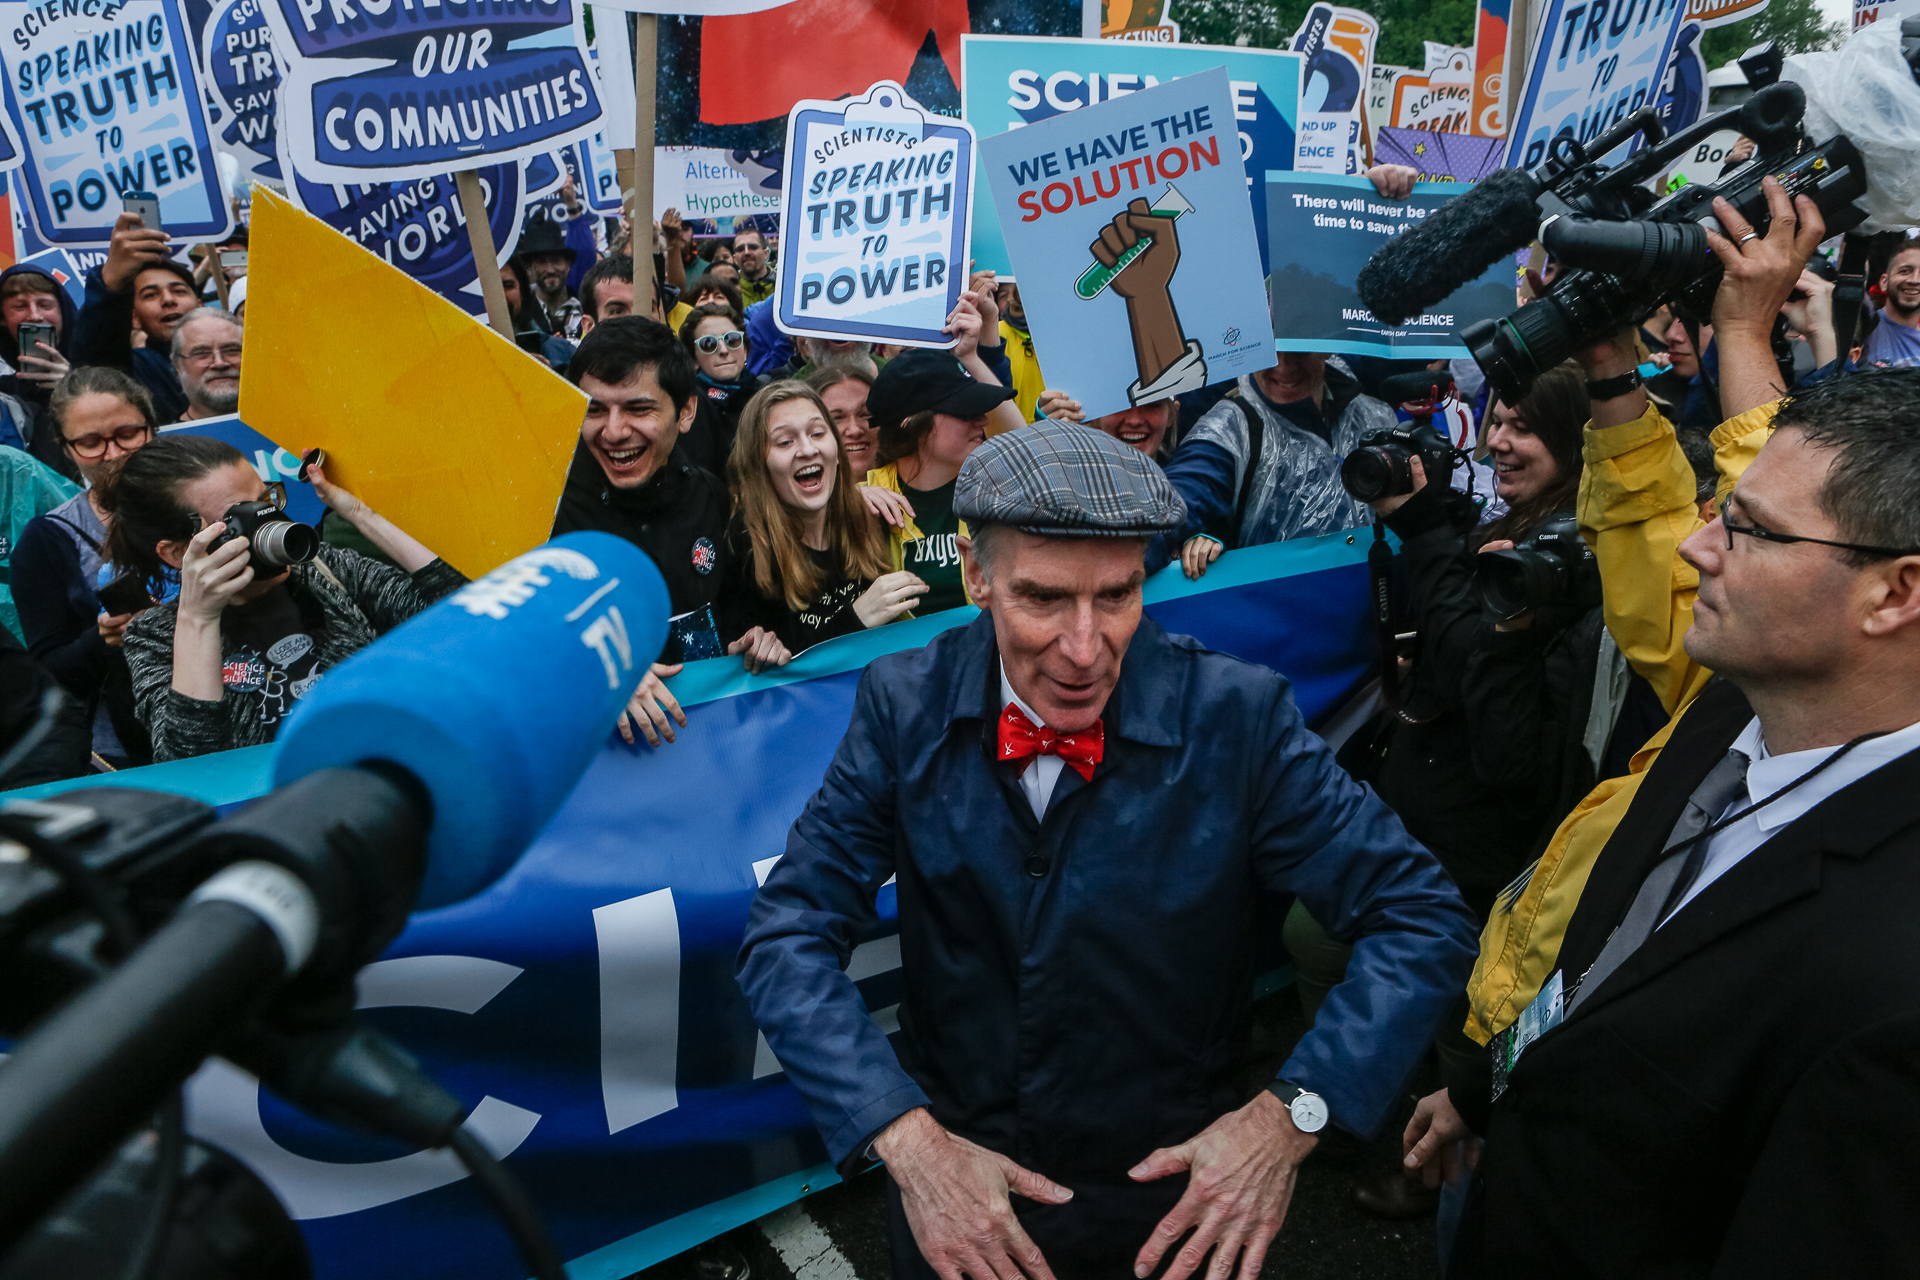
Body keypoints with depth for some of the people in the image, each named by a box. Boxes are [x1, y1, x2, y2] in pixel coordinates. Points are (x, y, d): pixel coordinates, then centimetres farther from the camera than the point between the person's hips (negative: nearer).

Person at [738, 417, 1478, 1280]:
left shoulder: (1235, 717, -18)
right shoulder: (906, 706, -14)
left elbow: (1422, 917, -14)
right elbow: (788, 935, -13)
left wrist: (1293, 1114, -25)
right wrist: (905, 1139, -25)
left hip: (1172, 1193, 0)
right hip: (950, 1168, 1)